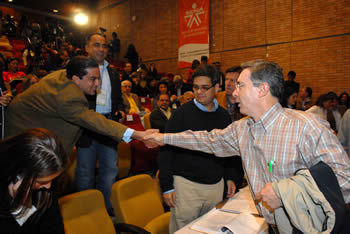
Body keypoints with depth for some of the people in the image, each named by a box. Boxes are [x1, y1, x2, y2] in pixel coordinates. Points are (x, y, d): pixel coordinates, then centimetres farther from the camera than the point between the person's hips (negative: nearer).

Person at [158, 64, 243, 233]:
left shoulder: (223, 116, 6)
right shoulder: (182, 113, -8)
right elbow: (166, 150, -8)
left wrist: (231, 177, 9)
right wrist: (167, 186, -10)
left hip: (216, 185, 4)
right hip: (186, 183, -4)